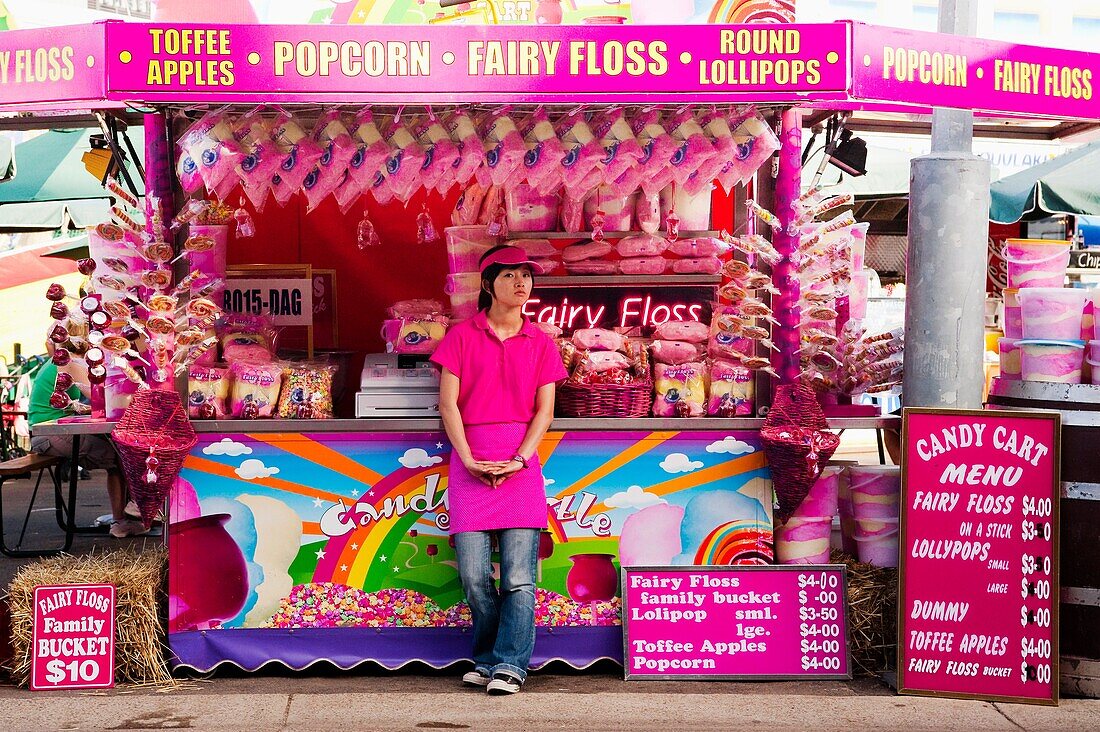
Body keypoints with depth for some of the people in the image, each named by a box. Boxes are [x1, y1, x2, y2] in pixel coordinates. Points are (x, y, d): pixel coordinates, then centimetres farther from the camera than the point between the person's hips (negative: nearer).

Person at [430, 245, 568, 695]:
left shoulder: (539, 343, 11)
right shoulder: (462, 336, 7)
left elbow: (544, 410, 5)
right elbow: (448, 403, 1)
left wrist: (518, 460, -9)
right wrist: (469, 460, -9)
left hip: (520, 463, 0)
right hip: (470, 462, 0)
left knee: (518, 577, -6)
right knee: (474, 577, -1)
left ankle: (509, 665, 2)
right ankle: (487, 659, 18)